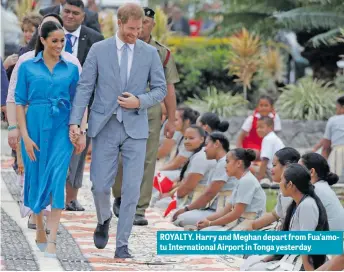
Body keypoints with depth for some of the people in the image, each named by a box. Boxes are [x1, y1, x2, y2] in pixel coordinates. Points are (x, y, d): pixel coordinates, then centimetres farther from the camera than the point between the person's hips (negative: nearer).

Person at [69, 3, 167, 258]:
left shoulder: (150, 53, 2)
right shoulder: (99, 50, -1)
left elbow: (160, 90, 5)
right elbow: (85, 88, -2)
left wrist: (140, 102, -14)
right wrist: (75, 122, -11)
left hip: (135, 128, 1)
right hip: (104, 127, -1)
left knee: (131, 189, -5)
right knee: (100, 185, -3)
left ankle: (122, 244, 3)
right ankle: (104, 220, 30)